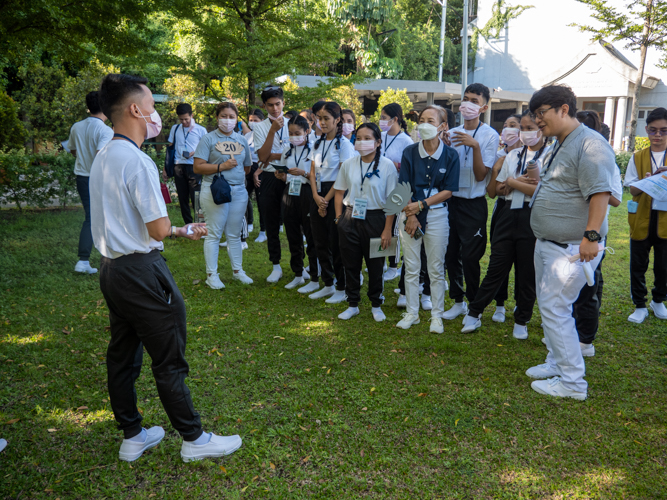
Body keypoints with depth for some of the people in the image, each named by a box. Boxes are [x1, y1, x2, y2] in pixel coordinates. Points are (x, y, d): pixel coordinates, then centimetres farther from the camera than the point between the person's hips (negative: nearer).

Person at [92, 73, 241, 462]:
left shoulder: (102, 159, 9)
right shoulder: (138, 162, -19)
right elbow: (159, 229, -20)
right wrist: (183, 231, 0)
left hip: (112, 268, 9)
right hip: (142, 272, -9)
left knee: (122, 355, 17)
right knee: (169, 360, 3)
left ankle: (132, 436, 33)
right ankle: (194, 439, 19)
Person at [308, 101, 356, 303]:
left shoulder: (344, 144, -7)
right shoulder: (318, 143, 13)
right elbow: (313, 172, 10)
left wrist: (326, 200, -11)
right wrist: (316, 196, -6)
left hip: (335, 196, -7)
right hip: (318, 196, 7)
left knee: (336, 243, -2)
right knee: (320, 243, 10)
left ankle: (342, 288, 10)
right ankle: (328, 284, 23)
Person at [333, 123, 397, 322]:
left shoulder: (387, 166, -7)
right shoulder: (348, 164, 3)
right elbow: (339, 192, 12)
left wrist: (387, 229, -11)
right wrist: (339, 218, 4)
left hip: (375, 218, -3)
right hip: (350, 218, 3)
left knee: (375, 265, 7)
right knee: (351, 264, 9)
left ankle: (376, 305, 25)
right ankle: (352, 305, 24)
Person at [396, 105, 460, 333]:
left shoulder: (450, 155, -3)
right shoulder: (410, 152, 0)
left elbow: (448, 190, -5)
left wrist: (421, 205, -14)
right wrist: (410, 216, -11)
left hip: (436, 214, -1)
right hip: (410, 213, 1)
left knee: (436, 269, 6)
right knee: (411, 267, 7)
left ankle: (437, 315, 18)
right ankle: (411, 313, 20)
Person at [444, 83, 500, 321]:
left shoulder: (490, 136, -6)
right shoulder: (452, 134, 8)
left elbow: (481, 175, -12)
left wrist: (475, 146, -23)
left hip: (473, 204, -5)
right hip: (451, 200, 5)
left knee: (470, 257, -2)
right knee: (451, 254, 10)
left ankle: (474, 306, 17)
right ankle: (458, 301, 26)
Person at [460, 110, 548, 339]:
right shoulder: (513, 155, 14)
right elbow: (498, 188, 14)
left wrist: (512, 182, -5)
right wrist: (518, 183, -5)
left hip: (532, 217, -3)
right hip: (508, 215, 3)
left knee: (527, 271, 6)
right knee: (497, 267, 4)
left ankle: (522, 321, 21)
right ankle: (474, 313, 14)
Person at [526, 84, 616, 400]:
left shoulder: (590, 144, -16)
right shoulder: (558, 147, 15)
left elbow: (600, 193, -23)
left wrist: (591, 235, -27)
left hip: (572, 247, -10)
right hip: (547, 244, 10)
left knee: (555, 308, -7)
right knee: (549, 306, 16)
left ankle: (573, 382, 5)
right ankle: (557, 363, 31)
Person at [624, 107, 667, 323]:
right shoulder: (637, 158, 4)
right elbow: (633, 190, -1)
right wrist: (647, 182, -22)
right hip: (641, 219, 0)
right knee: (638, 265, 5)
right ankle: (640, 306, 19)